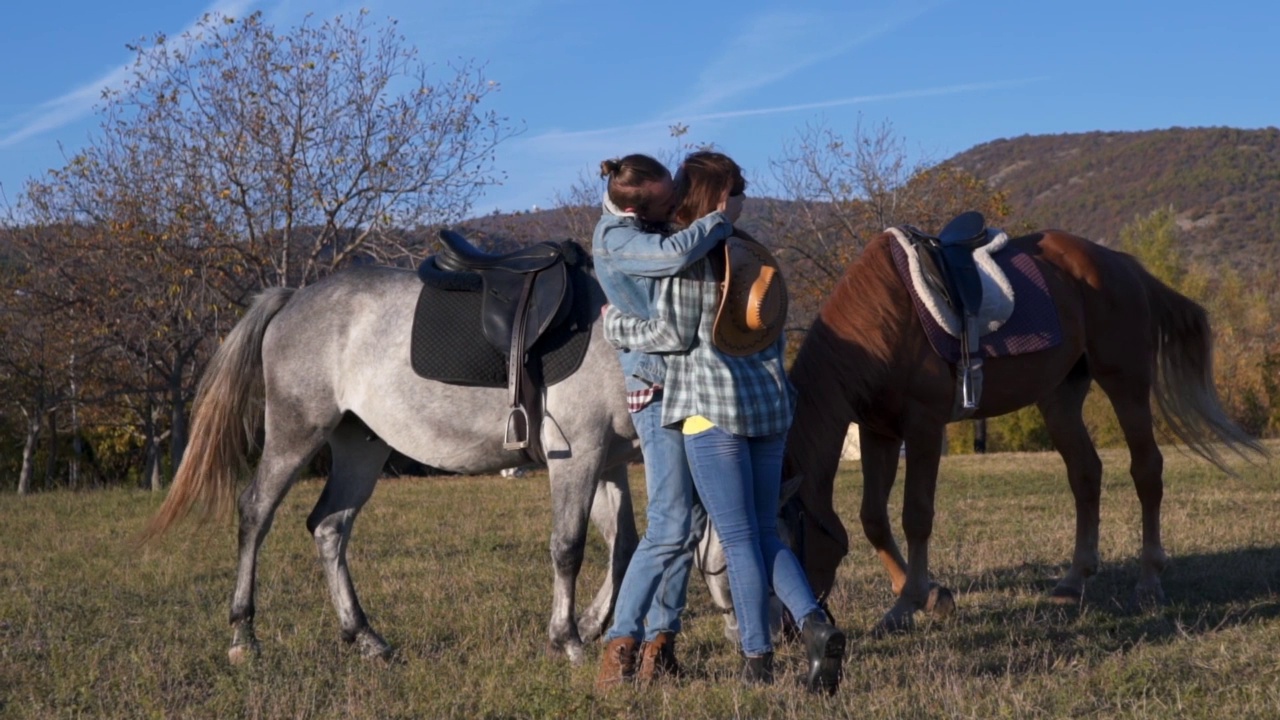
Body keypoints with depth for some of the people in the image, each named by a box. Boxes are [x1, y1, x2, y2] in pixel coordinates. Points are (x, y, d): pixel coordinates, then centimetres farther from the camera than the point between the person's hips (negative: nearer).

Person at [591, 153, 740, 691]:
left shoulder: (642, 225, 7)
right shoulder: (617, 239, -18)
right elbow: (677, 254, -35)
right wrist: (722, 218, -20)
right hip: (659, 391, -9)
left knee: (690, 523, 9)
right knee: (669, 527, -12)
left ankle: (660, 640, 14)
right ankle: (620, 646, -7)